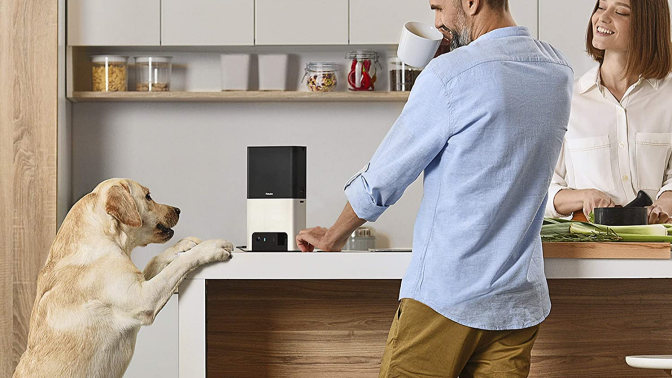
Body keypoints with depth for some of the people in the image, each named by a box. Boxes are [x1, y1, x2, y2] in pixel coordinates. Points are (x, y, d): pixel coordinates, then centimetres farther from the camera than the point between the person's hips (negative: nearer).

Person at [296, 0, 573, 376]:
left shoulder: (451, 75, -14)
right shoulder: (560, 72, 6)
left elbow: (383, 179, -4)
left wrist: (333, 237, 12)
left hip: (445, 296, -6)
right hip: (521, 301, 6)